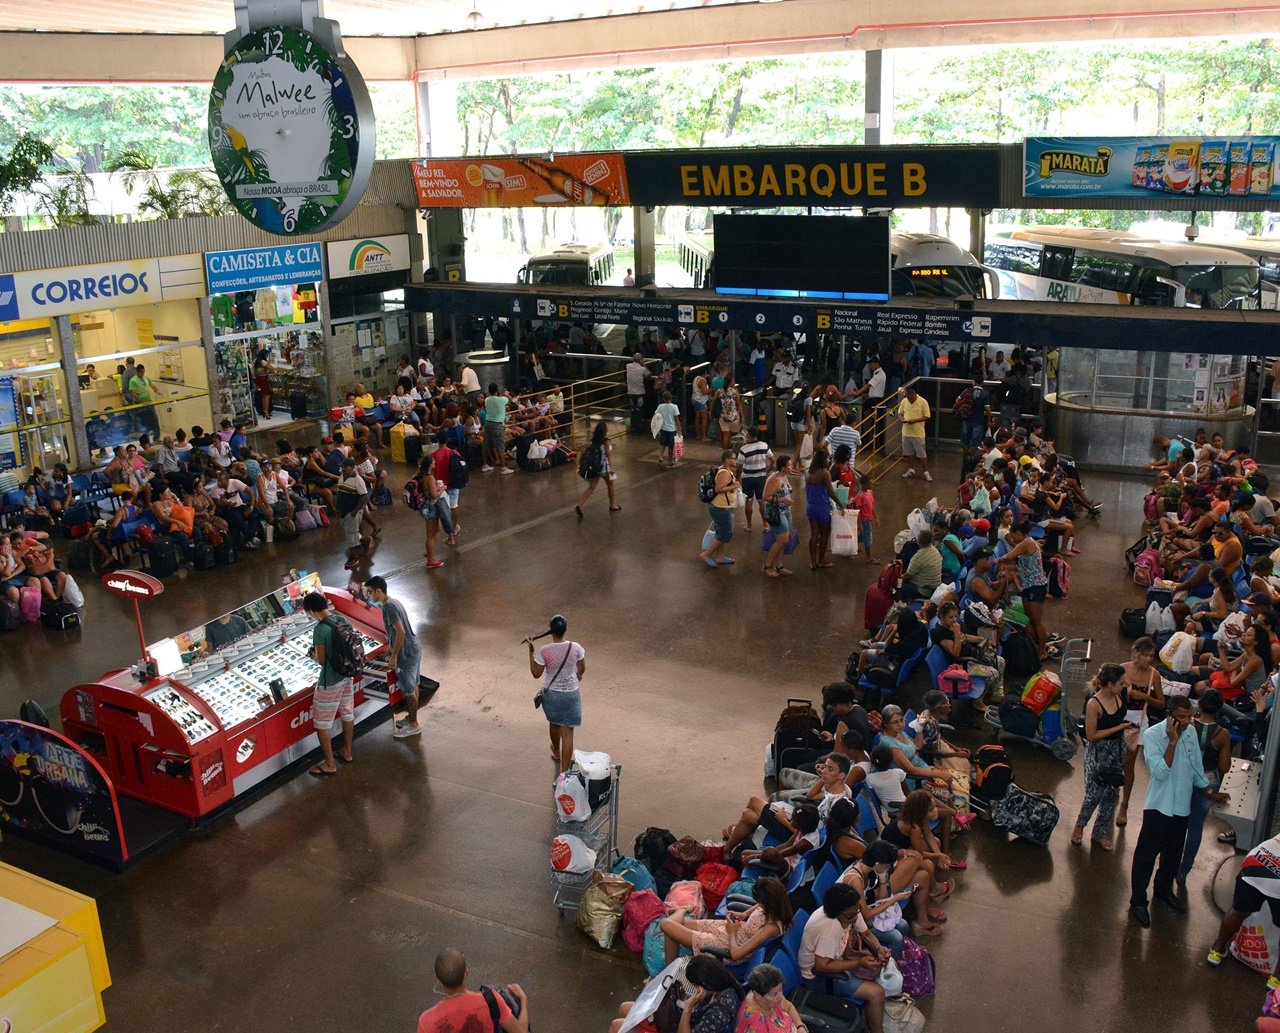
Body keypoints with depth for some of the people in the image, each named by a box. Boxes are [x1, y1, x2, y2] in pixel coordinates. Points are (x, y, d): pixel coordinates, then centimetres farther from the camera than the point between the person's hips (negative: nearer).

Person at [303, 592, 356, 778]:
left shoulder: (320, 630, -24)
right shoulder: (342, 620, -1)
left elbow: (321, 661, -19)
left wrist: (313, 655, 3)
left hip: (330, 681, -8)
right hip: (346, 675, 8)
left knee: (322, 723, 5)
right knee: (347, 714, 21)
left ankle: (329, 765, 12)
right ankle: (347, 752, 37)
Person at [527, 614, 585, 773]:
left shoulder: (544, 651, -21)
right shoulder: (575, 648, -15)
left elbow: (536, 674, -9)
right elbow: (582, 670, 0)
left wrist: (531, 651, -7)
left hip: (551, 694, 0)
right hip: (571, 693, 0)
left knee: (554, 724, 27)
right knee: (567, 732, 5)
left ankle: (557, 753, 53)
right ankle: (564, 771, 4)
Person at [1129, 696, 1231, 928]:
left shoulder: (1190, 733, 0)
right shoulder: (1152, 735, -19)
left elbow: (1196, 769, 14)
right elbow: (1160, 772, -27)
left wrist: (1211, 793, 15)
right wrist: (1173, 741, -29)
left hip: (1182, 806, 6)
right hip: (1159, 806, -6)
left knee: (1173, 854, 21)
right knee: (1146, 855, 2)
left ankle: (1164, 890, 41)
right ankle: (1137, 902, 14)